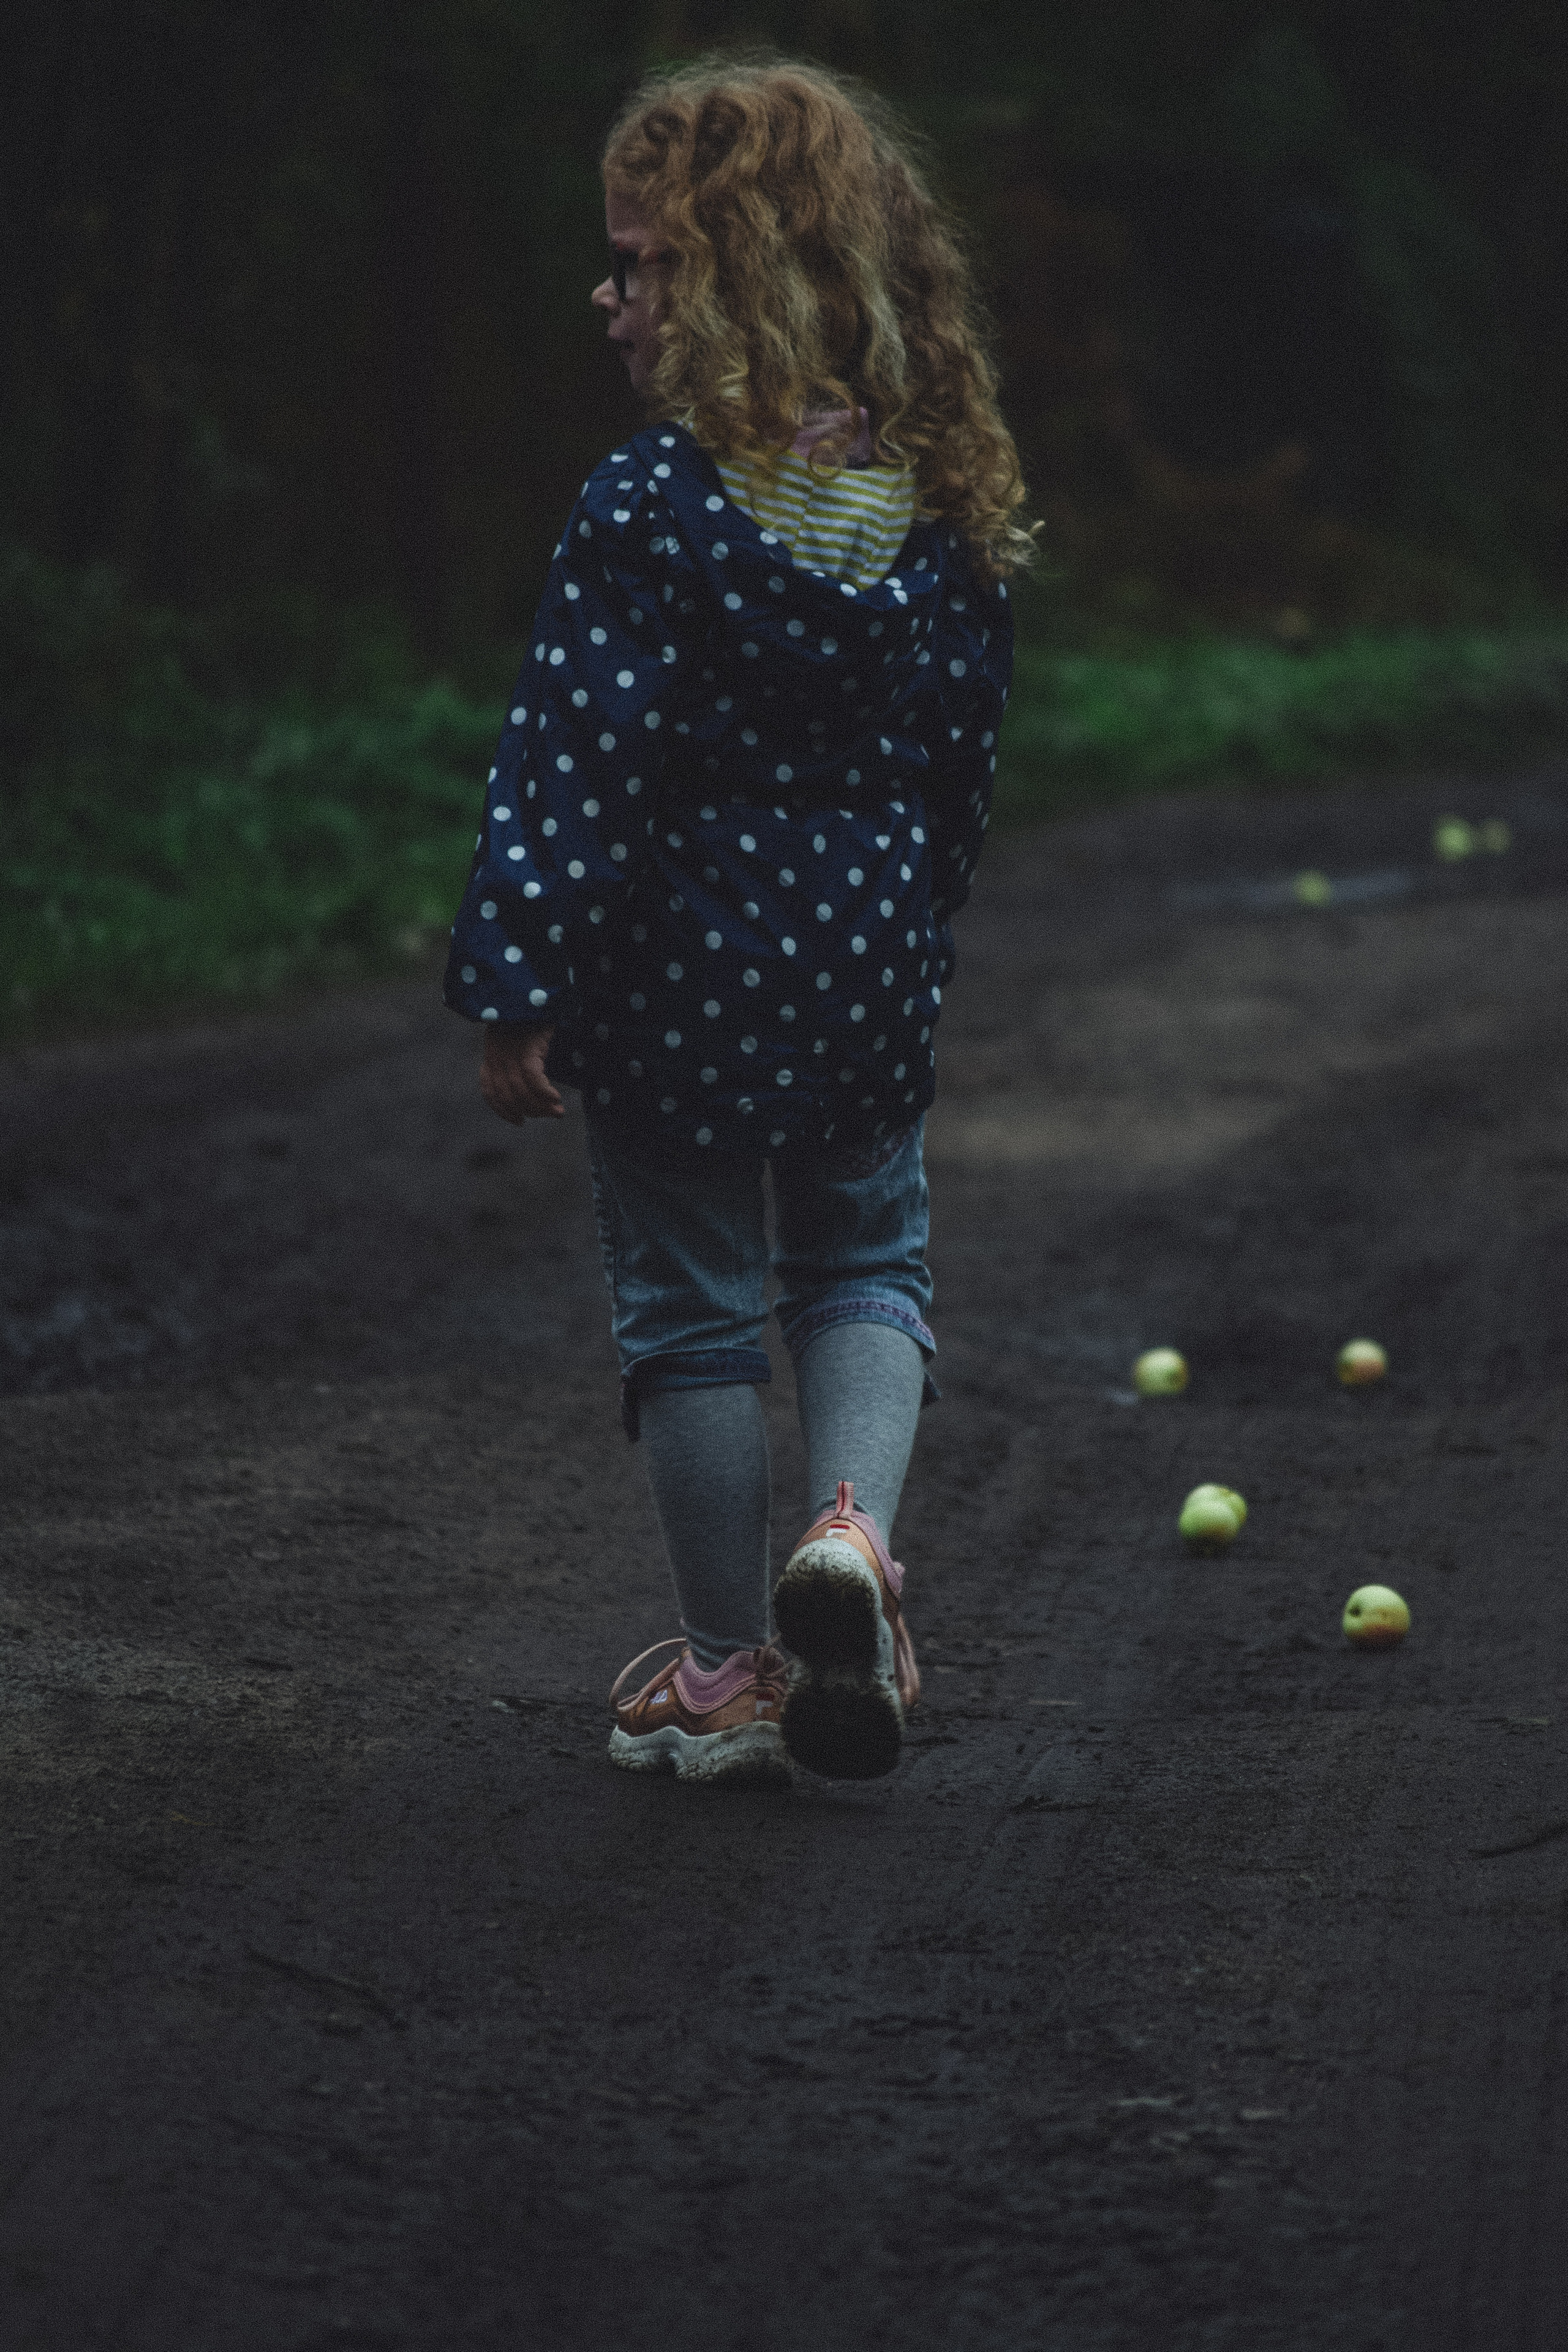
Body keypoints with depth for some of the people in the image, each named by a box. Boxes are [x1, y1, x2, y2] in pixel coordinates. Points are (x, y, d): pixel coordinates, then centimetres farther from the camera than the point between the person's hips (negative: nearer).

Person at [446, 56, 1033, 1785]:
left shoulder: (651, 508, -19)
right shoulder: (944, 499, -3)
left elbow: (571, 767, -20)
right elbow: (962, 748, 7)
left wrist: (512, 988, -15)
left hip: (680, 977, -4)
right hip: (870, 965, 4)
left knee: (693, 1315, 11)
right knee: (866, 1262, 23)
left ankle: (730, 1675, 19)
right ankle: (852, 1527, -3)